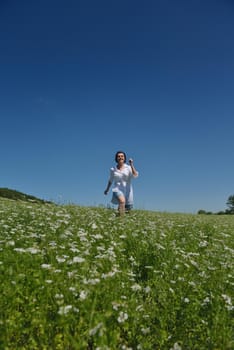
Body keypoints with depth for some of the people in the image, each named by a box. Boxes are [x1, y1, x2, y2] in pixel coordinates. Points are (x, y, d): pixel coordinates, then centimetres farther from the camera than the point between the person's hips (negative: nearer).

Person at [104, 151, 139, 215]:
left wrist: (131, 165, -25)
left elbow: (135, 175, -17)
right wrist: (107, 189, 26)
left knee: (128, 208, 14)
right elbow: (110, 180, 18)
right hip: (117, 190, -2)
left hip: (127, 191, 2)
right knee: (122, 201, -33)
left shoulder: (128, 168, -1)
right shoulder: (113, 169, 4)